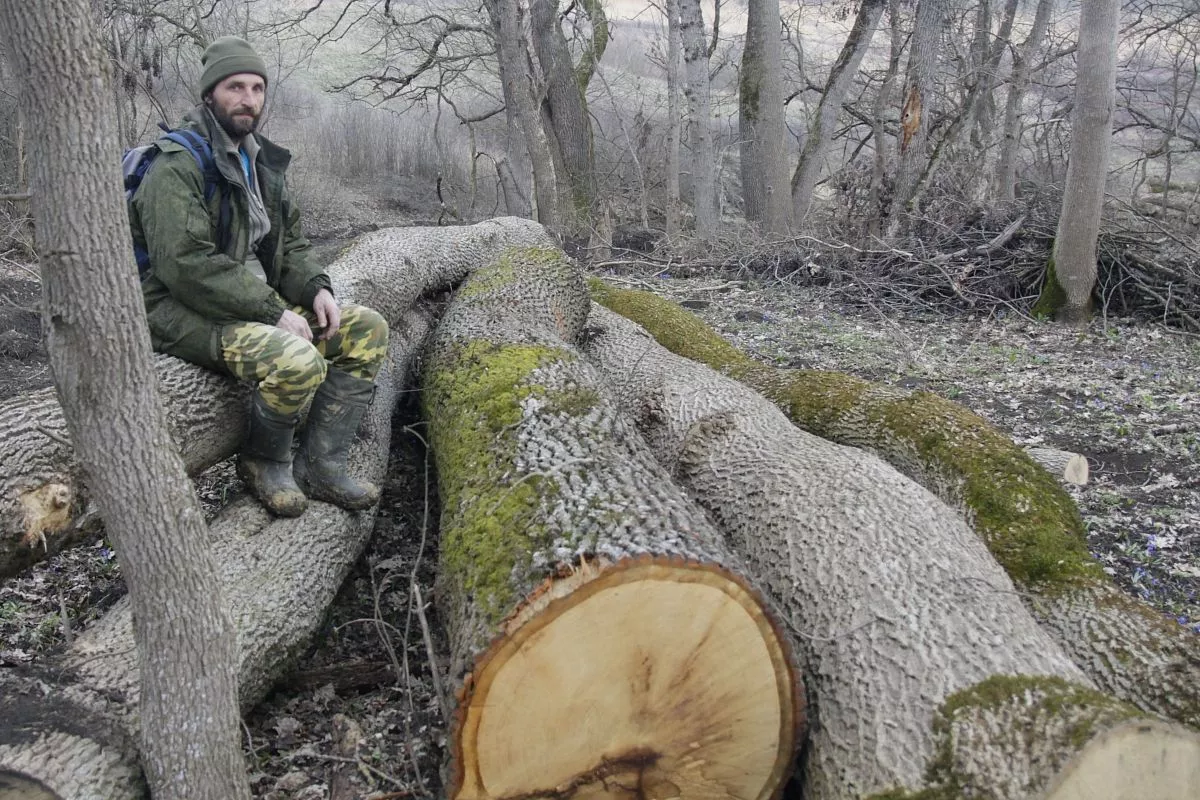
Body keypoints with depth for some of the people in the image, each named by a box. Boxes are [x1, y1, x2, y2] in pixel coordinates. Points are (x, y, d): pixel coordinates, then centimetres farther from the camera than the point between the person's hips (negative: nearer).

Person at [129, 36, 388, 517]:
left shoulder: (261, 163, 13)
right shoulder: (177, 167, -14)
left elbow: (289, 242, 17)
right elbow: (186, 265, -24)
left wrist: (316, 288, -4)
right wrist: (274, 312, -24)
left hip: (259, 303, 9)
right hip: (189, 315, -9)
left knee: (366, 330, -3)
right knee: (299, 361, -34)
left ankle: (320, 467, -3)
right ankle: (265, 461, -4)